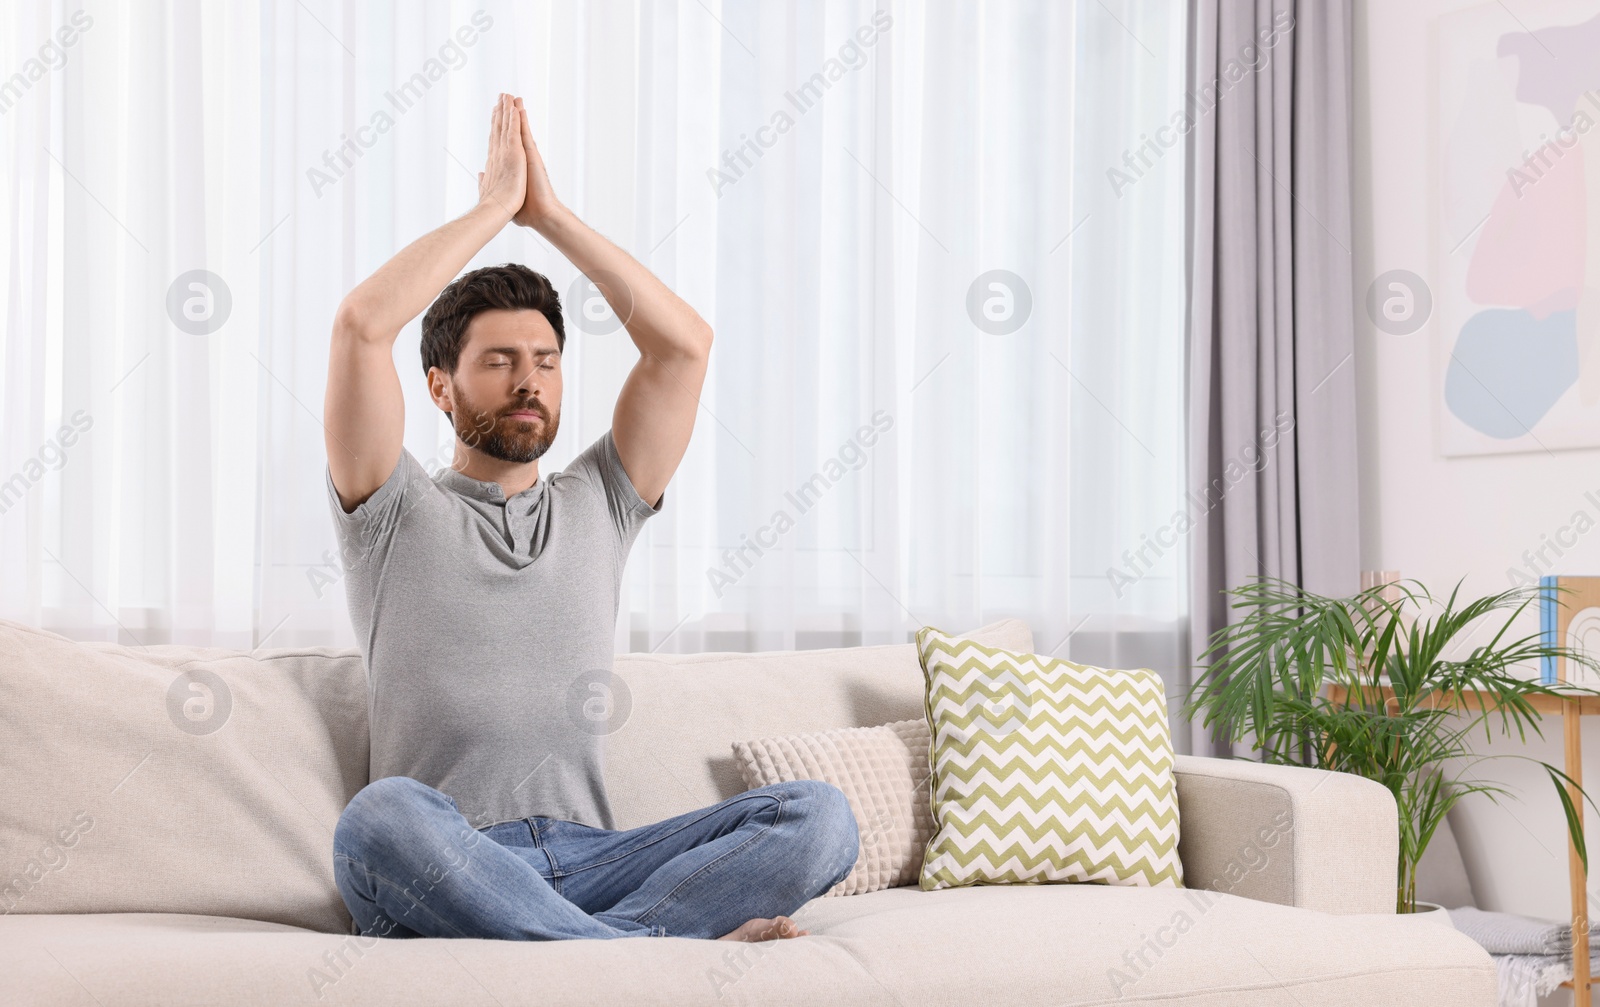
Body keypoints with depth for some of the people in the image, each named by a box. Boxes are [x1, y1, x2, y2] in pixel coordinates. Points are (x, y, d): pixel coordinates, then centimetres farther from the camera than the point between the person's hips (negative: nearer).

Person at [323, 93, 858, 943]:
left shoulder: (596, 506, 21)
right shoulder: (396, 512, 11)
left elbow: (684, 342, 10)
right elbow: (361, 325, -4)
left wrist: (548, 213, 11)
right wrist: (493, 204, 6)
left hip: (585, 861, 3)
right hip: (437, 874, -3)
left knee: (820, 816, -20)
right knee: (382, 816, -40)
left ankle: (569, 945, -35)